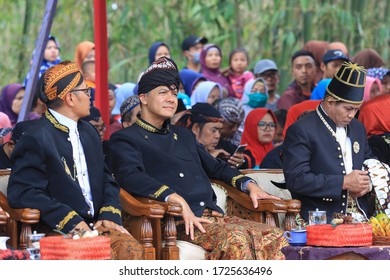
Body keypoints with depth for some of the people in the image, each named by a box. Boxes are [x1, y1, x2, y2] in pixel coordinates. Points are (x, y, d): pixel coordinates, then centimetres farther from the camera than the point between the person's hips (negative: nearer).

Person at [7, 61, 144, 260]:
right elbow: (21, 193, -15)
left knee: (132, 249, -23)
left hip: (95, 223, 7)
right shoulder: (36, 139, -6)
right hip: (57, 231, -7)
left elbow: (107, 181, 23)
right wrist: (70, 221, -19)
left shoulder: (88, 132, 21)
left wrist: (110, 214, 1)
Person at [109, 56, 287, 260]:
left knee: (275, 238, -18)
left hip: (213, 215, 7)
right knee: (235, 239, -35)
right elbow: (130, 176, -13)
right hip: (180, 225, -7)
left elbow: (215, 166, 39)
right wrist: (176, 199, -26)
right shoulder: (126, 139, 5)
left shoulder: (183, 135, 29)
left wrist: (248, 185, 19)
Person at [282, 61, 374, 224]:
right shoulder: (301, 131, -5)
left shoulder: (357, 128, 19)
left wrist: (366, 184, 5)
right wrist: (344, 182, -16)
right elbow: (295, 179, -14)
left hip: (359, 217, 7)